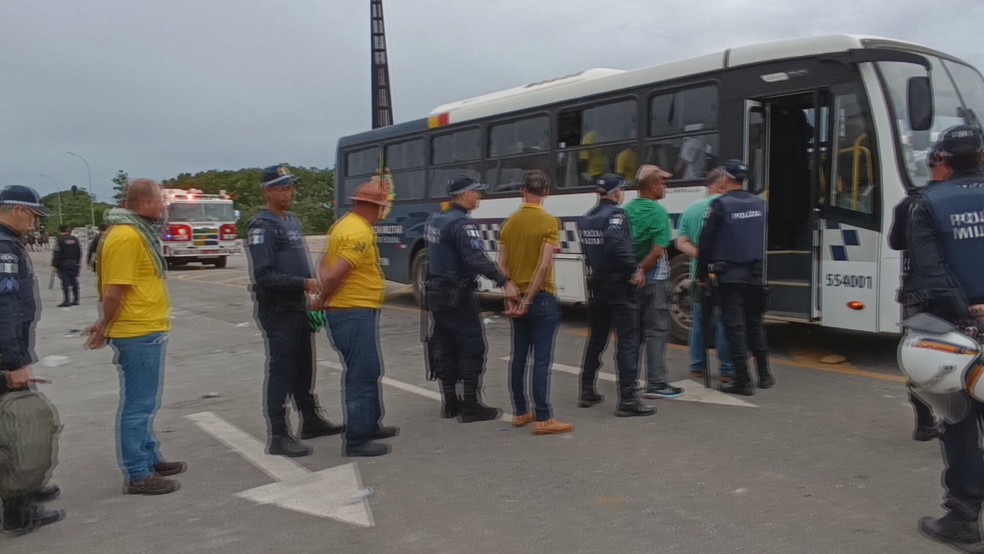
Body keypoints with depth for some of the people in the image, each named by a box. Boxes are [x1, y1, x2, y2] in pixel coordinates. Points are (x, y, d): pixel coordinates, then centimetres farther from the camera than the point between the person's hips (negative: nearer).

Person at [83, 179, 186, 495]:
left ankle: (150, 459, 32)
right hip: (139, 334, -10)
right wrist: (104, 328, -9)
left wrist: (106, 326, 15)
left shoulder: (140, 232, 14)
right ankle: (138, 475, 7)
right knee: (138, 405, -2)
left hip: (149, 331, 10)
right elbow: (113, 291, -21)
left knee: (145, 403, 19)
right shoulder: (126, 237, -19)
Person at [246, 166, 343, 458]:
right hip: (277, 310, -9)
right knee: (281, 370, -3)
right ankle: (277, 436, 6)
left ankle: (310, 420, 31)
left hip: (298, 306, 9)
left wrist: (310, 287, 16)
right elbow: (264, 275, -22)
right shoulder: (262, 226, -15)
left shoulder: (291, 220, 13)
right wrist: (304, 283, -24)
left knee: (304, 366, 17)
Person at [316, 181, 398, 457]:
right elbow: (335, 274, -25)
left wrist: (325, 296, 6)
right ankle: (357, 439, 4)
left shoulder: (344, 224, 13)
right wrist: (323, 299, -8)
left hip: (354, 312, 10)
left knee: (369, 371, 20)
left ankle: (370, 425, 33)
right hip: (355, 313, -10)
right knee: (362, 374, -3)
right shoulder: (360, 233, -19)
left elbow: (326, 264, 17)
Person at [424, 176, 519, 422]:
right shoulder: (462, 224, -19)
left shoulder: (434, 219, 9)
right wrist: (505, 282, -38)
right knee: (472, 347, -1)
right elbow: (477, 259, -32)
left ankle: (450, 403, 21)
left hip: (436, 292, 9)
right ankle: (470, 406, 1)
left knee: (445, 347, 13)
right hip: (457, 295, -9)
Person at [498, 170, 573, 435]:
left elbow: (502, 264, 4)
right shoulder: (549, 222, -10)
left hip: (517, 299, 6)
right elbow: (544, 266, -18)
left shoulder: (509, 222, 6)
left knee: (519, 357, 12)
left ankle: (520, 412, 20)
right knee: (542, 359, -4)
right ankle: (543, 418, -2)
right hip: (542, 299, -6)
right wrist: (529, 299, -14)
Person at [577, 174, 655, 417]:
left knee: (596, 339, 18)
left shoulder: (585, 218, 11)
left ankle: (587, 391, 24)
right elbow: (616, 243, -29)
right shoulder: (615, 214, -13)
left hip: (596, 284, 8)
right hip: (620, 285, -8)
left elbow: (590, 247, 10)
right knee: (628, 342, -4)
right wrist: (634, 269, -22)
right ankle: (627, 399, -5)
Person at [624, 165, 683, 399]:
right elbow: (657, 251, -20)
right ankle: (656, 384, 1)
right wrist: (640, 271, -12)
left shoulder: (626, 210, 7)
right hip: (653, 279, -7)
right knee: (656, 331, -1)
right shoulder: (657, 212, -13)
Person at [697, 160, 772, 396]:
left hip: (729, 276, -5)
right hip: (754, 274, 5)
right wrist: (758, 267, 18)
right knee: (755, 323, 16)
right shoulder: (759, 203, 7)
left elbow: (706, 242, -10)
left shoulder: (720, 205, -10)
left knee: (734, 326, -1)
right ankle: (764, 375, 23)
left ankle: (743, 381, 0)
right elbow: (764, 239, 11)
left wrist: (701, 274, -1)